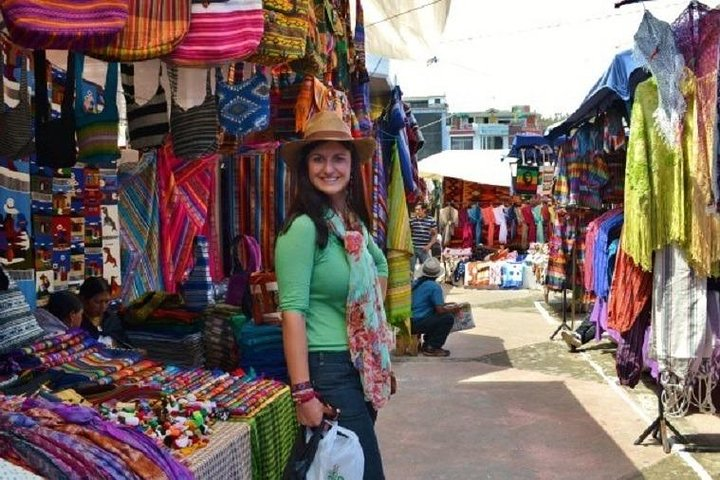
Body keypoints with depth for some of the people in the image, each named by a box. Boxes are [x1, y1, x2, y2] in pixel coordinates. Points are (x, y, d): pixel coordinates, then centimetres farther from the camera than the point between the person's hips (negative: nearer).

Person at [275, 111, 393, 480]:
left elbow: (380, 266, 27)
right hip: (327, 368, -8)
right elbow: (292, 312, -20)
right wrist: (304, 393, -22)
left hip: (362, 366, 8)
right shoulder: (302, 227, -16)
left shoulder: (354, 223, 7)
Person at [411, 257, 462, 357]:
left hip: (409, 322, 9)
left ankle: (427, 344, 24)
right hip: (418, 324, -9)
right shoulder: (435, 287, -12)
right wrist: (454, 309, 3)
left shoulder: (416, 283, 14)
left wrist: (447, 304, 28)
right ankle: (432, 348, -5)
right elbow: (440, 310, -15)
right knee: (448, 318, -6)